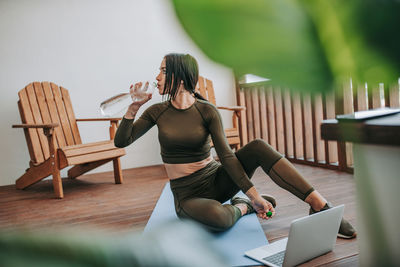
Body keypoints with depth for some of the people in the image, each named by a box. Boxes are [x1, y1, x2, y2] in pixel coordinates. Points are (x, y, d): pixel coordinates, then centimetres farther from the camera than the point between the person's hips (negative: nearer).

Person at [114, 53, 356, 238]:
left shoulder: (207, 111, -6)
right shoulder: (157, 111, -1)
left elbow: (226, 155, -13)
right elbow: (121, 142, -4)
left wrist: (254, 193, -21)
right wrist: (133, 108, -17)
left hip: (216, 180, 1)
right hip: (188, 195, -1)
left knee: (259, 147, -25)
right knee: (218, 217, -38)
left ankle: (322, 207, -21)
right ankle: (242, 207, -2)